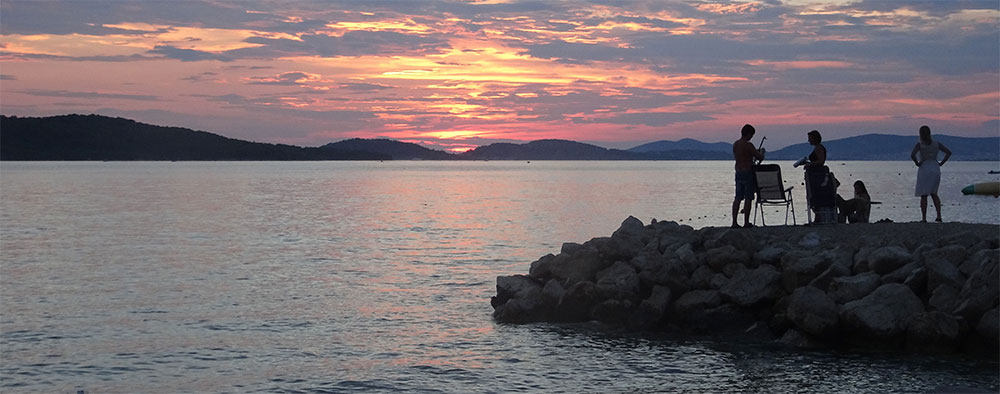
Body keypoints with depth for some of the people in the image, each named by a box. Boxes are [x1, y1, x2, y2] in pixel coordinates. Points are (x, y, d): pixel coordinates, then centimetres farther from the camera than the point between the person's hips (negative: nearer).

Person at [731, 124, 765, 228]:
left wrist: (755, 152, 25)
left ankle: (734, 222, 6)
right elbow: (760, 157, -14)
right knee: (748, 199, -1)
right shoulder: (748, 145, -15)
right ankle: (746, 222, 0)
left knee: (737, 198, 8)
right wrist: (761, 152, 9)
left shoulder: (735, 144, 8)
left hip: (738, 172, 7)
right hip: (748, 173, -7)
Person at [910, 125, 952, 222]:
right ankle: (939, 215, 3)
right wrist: (941, 163, 4)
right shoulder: (936, 144, 6)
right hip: (935, 169, 4)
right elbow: (949, 152, 2)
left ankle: (924, 217, 1)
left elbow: (912, 155, -22)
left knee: (923, 195, 4)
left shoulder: (919, 144, -6)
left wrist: (917, 163, -6)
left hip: (924, 169, -4)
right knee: (934, 193, 16)